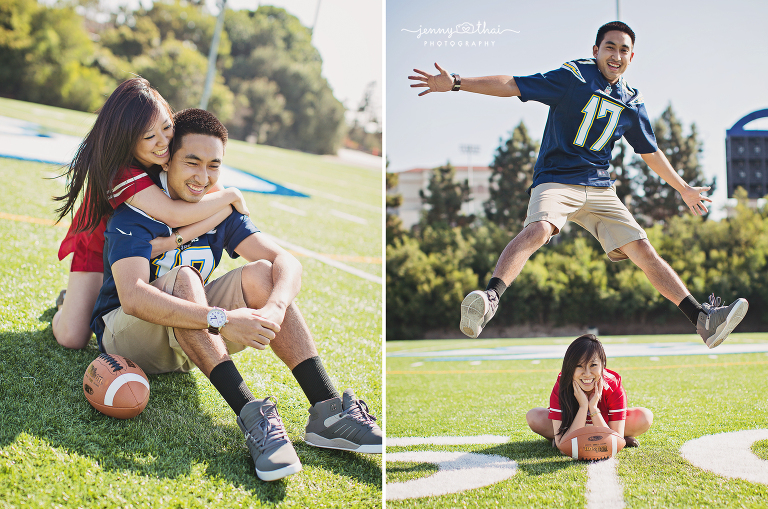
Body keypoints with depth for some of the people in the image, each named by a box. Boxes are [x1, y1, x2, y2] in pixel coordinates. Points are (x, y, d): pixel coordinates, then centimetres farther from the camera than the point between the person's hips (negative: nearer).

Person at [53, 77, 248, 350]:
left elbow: (226, 207, -31)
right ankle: (72, 299, 22)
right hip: (98, 246, -4)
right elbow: (174, 215, -48)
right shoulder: (120, 169, -37)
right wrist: (232, 195, -36)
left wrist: (176, 239, -45)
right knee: (72, 338, -12)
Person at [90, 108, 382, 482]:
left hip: (192, 345, 5)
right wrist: (221, 320, -45)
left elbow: (287, 262, -12)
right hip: (125, 337, -5)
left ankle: (327, 408, -30)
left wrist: (275, 309, -35)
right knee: (183, 279, -34)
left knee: (260, 273, -17)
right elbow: (132, 297, -37)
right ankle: (250, 415, -46)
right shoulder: (134, 214, -19)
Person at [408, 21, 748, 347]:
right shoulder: (573, 77, -1)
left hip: (600, 190, 5)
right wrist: (455, 83, -16)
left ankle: (703, 319, -3)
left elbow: (650, 153, 28)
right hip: (555, 181, -5)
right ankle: (490, 298, -51)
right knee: (539, 229, -35)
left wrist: (684, 190, 34)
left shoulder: (631, 103, 14)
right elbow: (512, 85, -7)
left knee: (644, 252, -5)